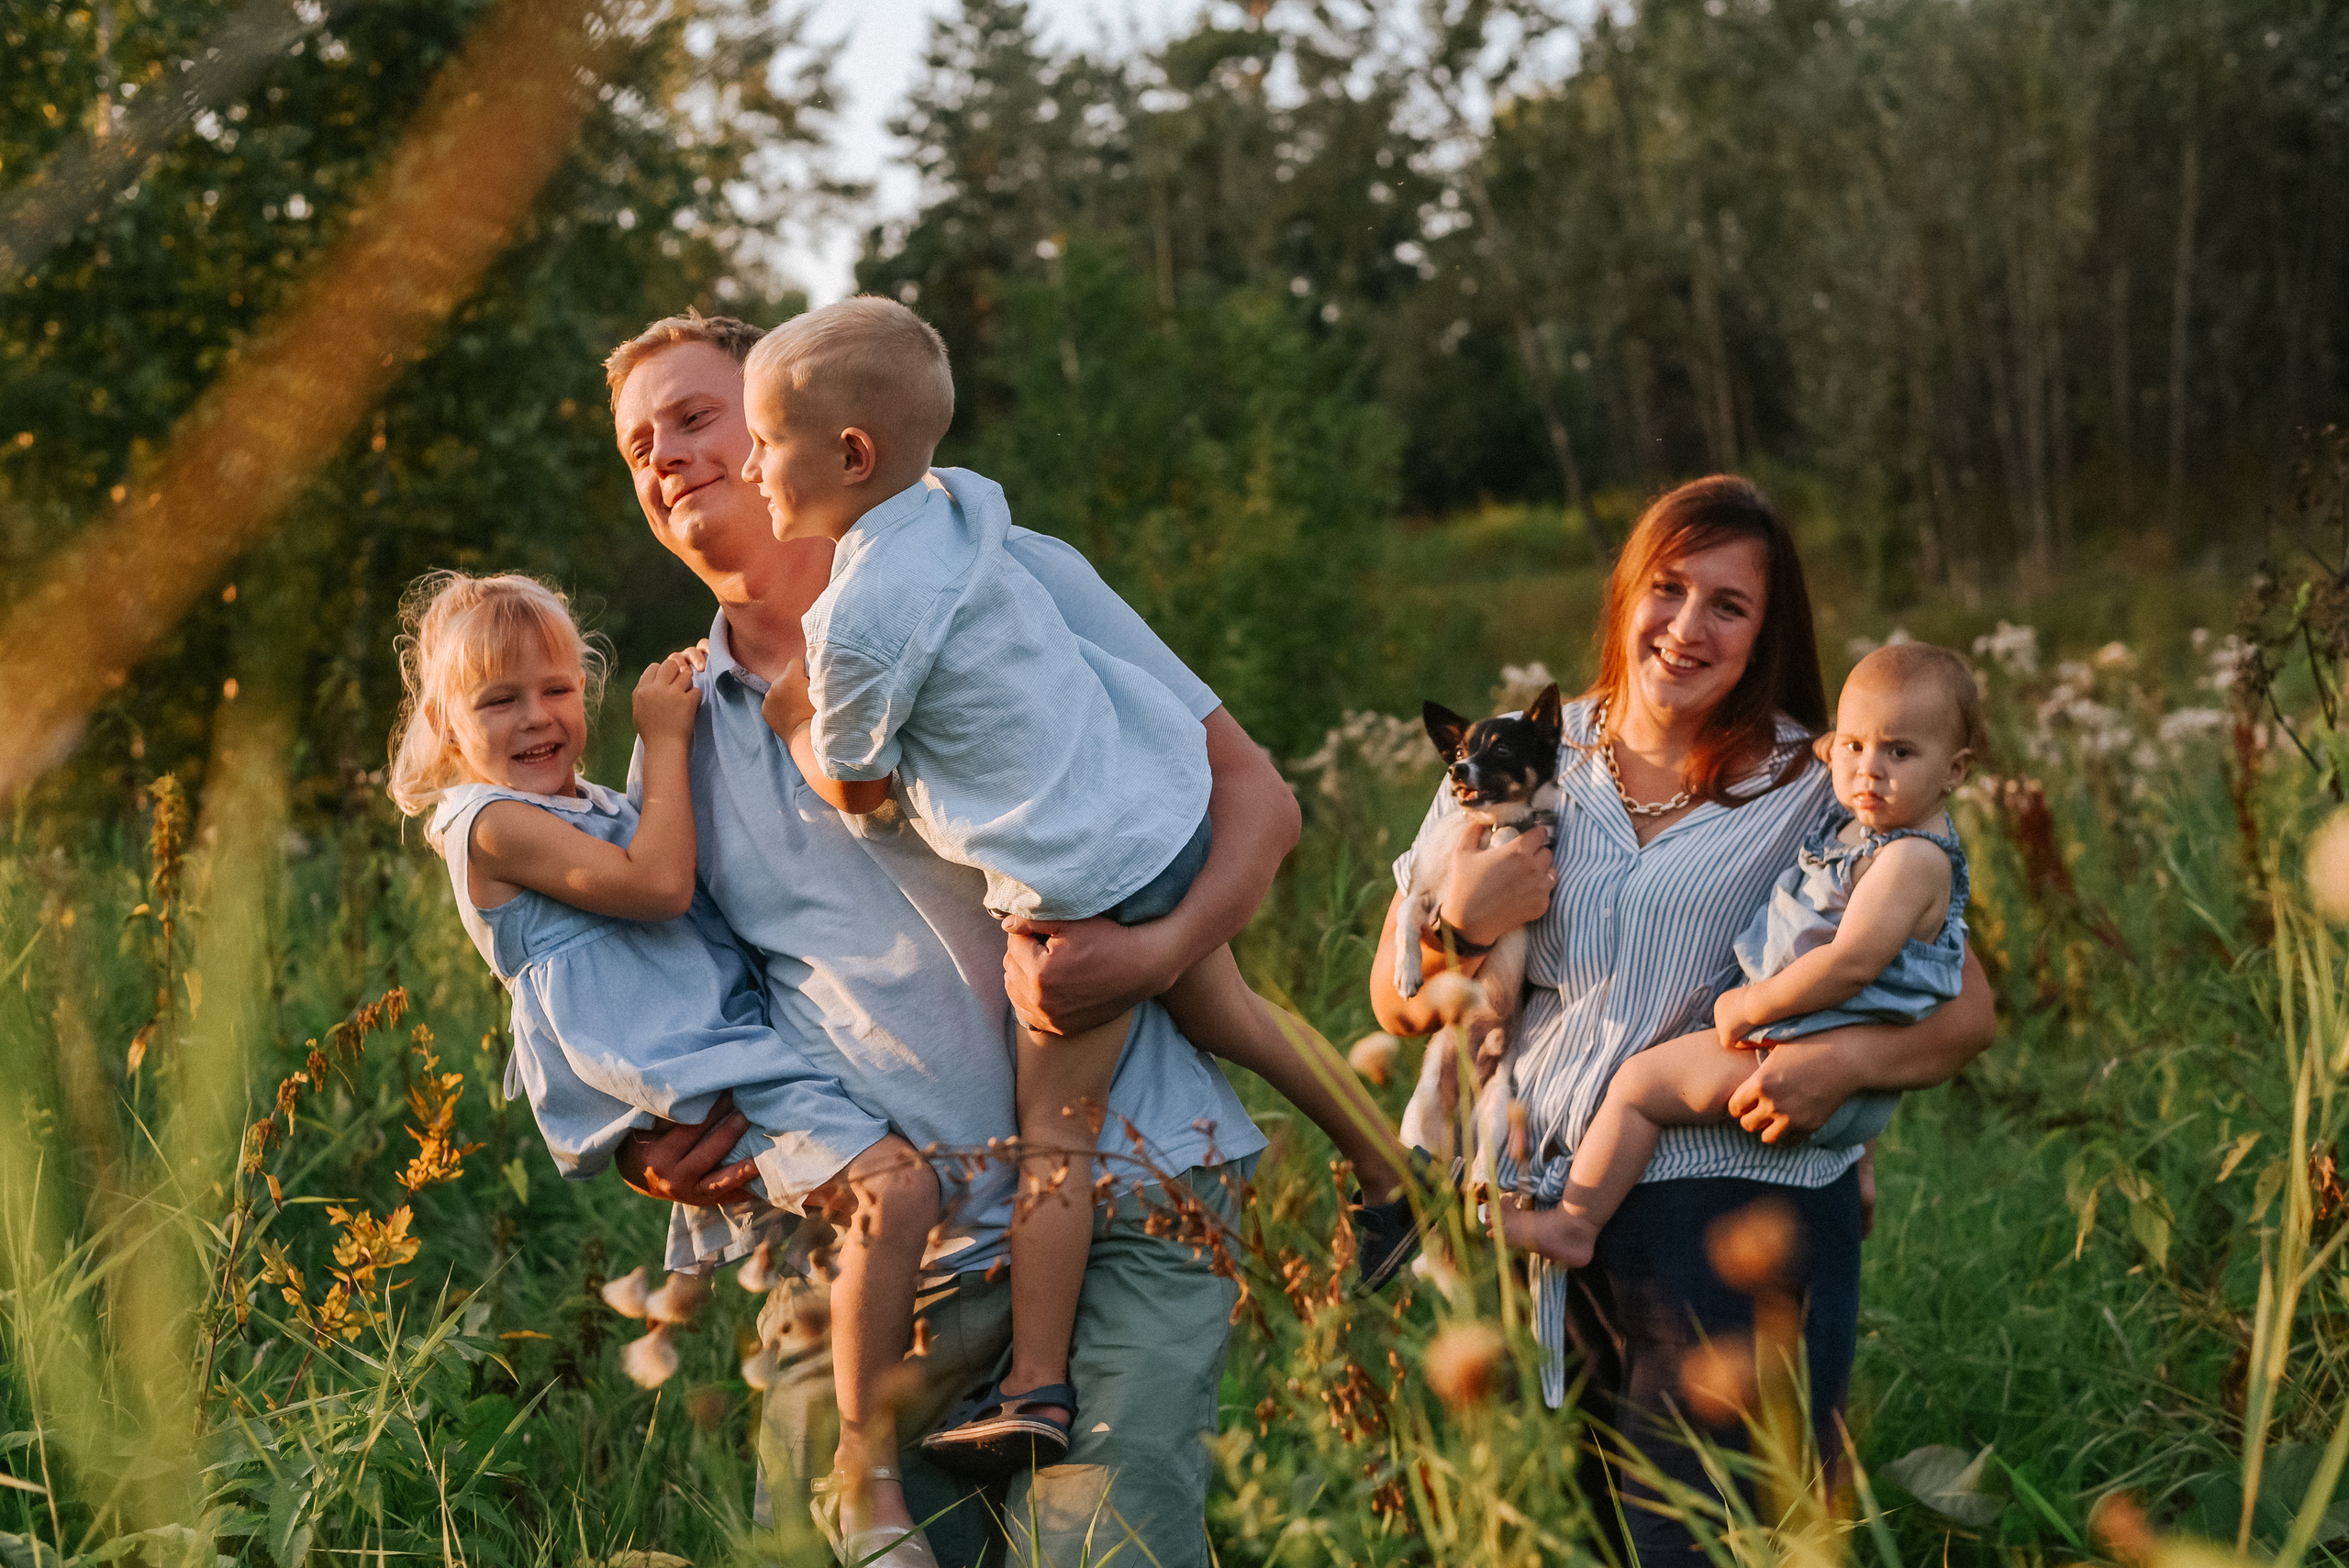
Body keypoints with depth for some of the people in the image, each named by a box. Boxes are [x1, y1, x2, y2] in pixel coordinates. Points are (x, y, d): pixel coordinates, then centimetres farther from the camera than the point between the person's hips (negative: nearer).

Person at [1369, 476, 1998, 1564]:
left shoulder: (1820, 792, 3)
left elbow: (1964, 1012, 2)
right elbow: (1398, 1008, 12)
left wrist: (1845, 1058, -18)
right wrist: (1461, 924, -9)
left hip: (1740, 1226, -2)